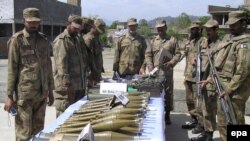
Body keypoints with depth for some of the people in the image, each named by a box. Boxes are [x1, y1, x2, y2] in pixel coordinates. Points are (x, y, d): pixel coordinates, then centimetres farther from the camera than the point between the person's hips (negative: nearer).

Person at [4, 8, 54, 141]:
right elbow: (12, 69, -7)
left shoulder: (43, 40, 10)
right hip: (24, 94, -5)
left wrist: (50, 90, 14)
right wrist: (10, 95, -10)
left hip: (41, 93, 5)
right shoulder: (17, 40, -6)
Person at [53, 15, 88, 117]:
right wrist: (67, 85, -22)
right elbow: (61, 64, -18)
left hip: (80, 86, 8)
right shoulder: (61, 40, -10)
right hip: (67, 87, -8)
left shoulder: (78, 39, 17)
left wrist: (85, 80, 15)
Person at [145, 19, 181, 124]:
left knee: (168, 92, 4)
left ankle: (167, 115, 17)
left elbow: (177, 54, 2)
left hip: (167, 71, -1)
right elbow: (148, 54, 6)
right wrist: (150, 66, -8)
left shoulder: (173, 40, 4)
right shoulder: (153, 41, 10)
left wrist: (171, 63, -14)